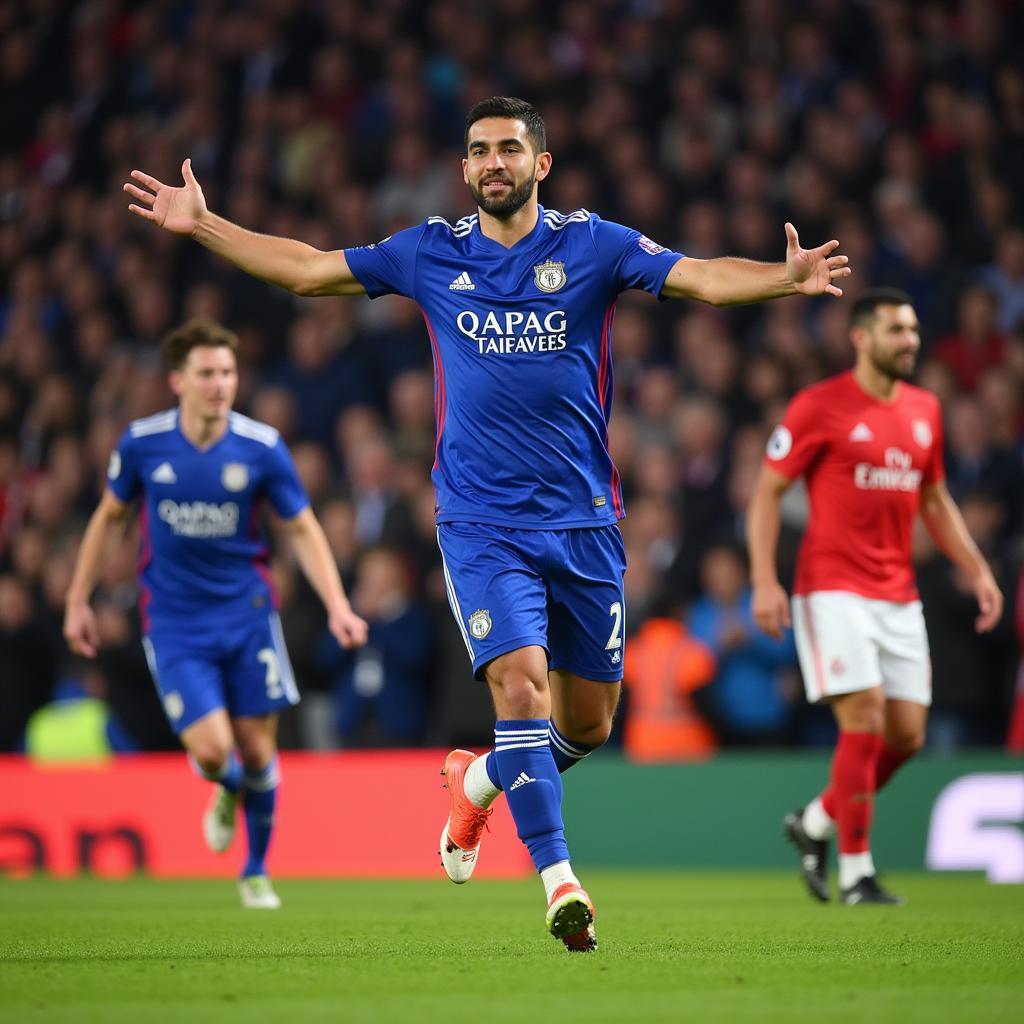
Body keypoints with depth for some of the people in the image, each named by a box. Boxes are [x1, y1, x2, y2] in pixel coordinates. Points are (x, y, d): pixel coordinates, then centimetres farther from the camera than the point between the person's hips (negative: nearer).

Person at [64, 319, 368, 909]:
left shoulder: (262, 447, -9)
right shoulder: (142, 443, -8)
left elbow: (303, 529, 0)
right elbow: (109, 516, 9)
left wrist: (338, 606, -12)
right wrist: (78, 600, 9)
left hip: (247, 613, 1)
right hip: (175, 622, -1)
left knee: (258, 749, 2)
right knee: (212, 749, -14)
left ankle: (257, 871, 26)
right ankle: (228, 793, 25)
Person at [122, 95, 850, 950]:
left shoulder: (592, 244, -1)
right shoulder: (431, 253, 4)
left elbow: (702, 277, -12)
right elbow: (308, 269, 12)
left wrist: (783, 277, -30)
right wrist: (202, 225, 9)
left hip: (584, 519, 1)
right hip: (481, 521, -1)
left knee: (587, 724, 8)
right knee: (521, 680, -20)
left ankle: (480, 781, 39)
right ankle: (560, 883, -17)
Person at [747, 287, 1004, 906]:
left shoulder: (924, 410, 11)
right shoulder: (820, 407, -7)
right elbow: (768, 491, -5)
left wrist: (978, 571, 11)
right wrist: (764, 580, -14)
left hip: (898, 595, 6)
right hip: (834, 590, -6)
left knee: (907, 735, 2)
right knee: (865, 720, -15)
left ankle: (815, 824, 24)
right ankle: (856, 872, -4)